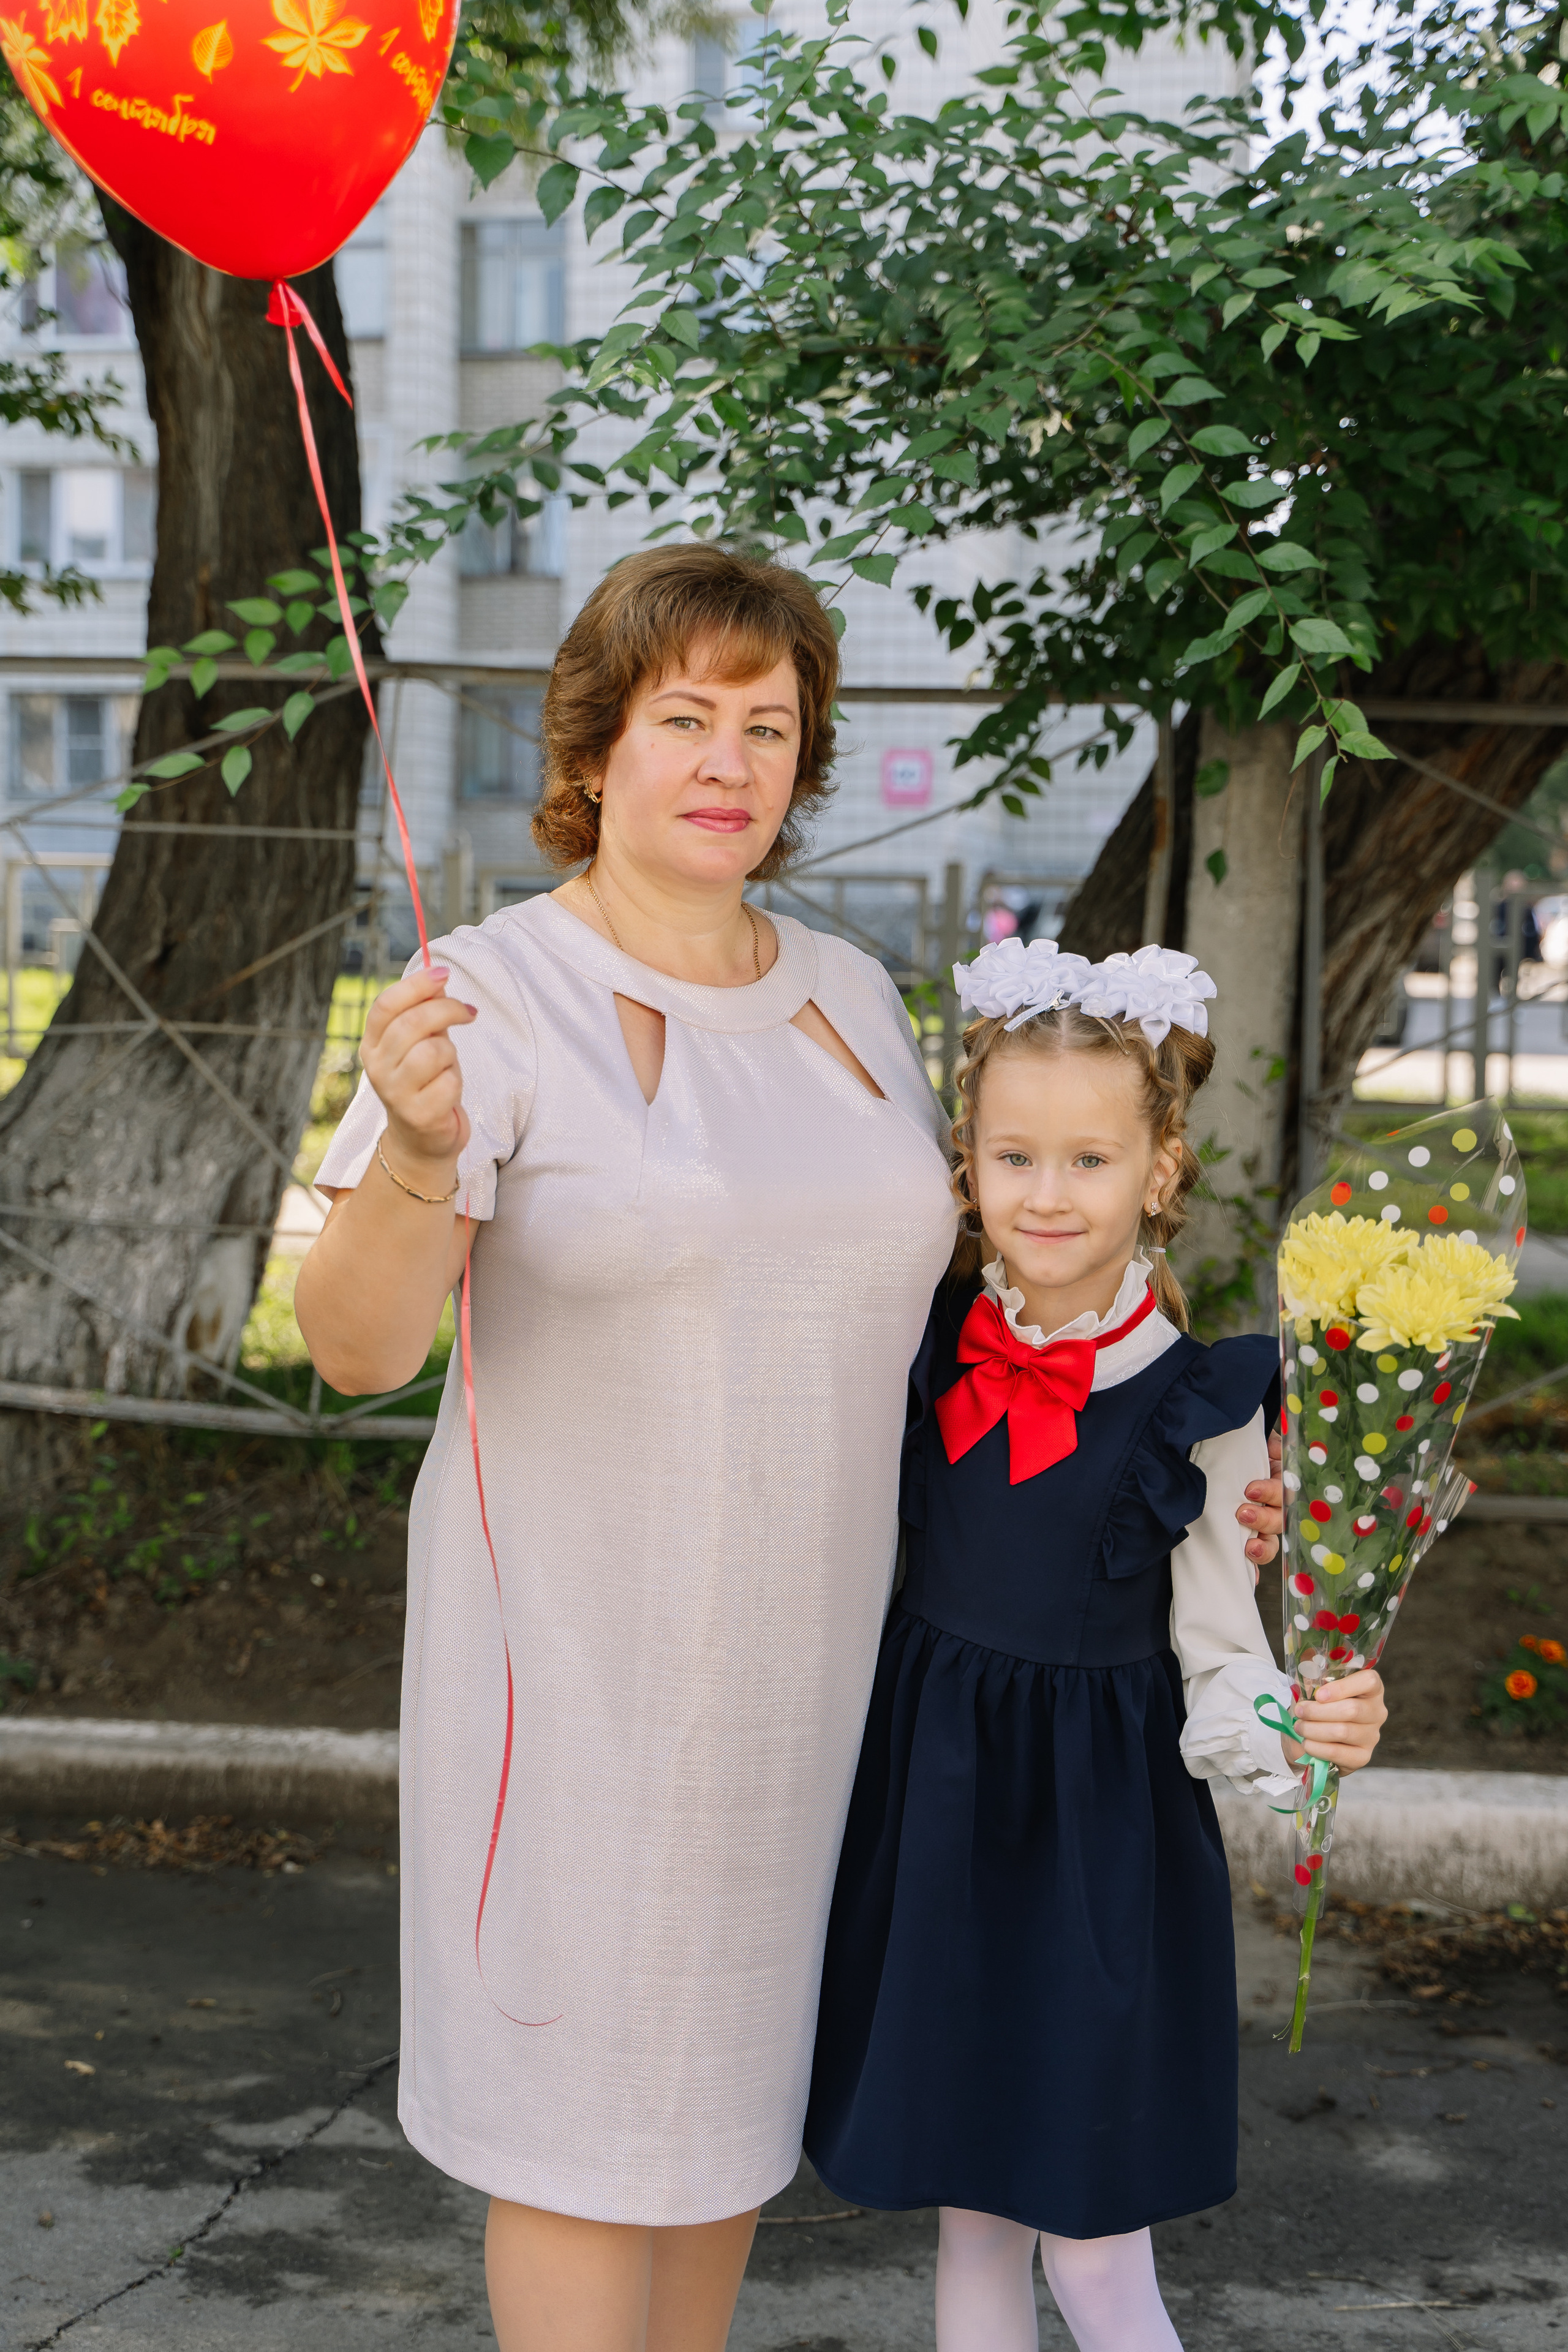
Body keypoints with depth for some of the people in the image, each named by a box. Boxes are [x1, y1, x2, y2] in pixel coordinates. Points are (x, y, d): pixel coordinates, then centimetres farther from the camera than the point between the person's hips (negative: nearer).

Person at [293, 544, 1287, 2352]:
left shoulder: (847, 996, 5)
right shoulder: (495, 996, -14)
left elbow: (918, 1274, 17)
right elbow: (355, 1346, -21)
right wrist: (420, 1153, -40)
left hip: (801, 1648, 6)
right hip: (581, 1646, -5)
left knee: (736, 2069, 19)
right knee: (589, 2095, 6)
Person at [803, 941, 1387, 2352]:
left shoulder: (1196, 1409, -12)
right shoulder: (929, 1350, -2)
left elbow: (1217, 1666, -8)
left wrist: (1301, 1729, -26)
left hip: (1100, 1833, -4)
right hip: (933, 1803, 4)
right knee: (971, 2217, 16)